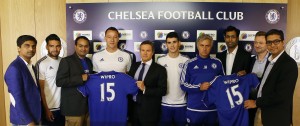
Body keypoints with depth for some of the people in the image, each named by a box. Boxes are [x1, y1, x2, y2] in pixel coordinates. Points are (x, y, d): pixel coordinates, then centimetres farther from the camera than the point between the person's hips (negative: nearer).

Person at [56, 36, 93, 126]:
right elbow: (59, 81, -16)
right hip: (73, 106, -6)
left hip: (88, 105, 6)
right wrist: (80, 78, -20)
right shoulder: (66, 61, -7)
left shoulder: (89, 61, 13)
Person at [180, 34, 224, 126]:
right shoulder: (190, 64, -2)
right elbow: (183, 85, -3)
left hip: (212, 108, 2)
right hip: (194, 108, -2)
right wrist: (199, 87, -15)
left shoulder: (217, 63, 4)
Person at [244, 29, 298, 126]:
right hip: (261, 111, 7)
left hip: (276, 117, -7)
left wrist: (256, 102, -15)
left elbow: (281, 95, -24)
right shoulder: (270, 60, 7)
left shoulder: (289, 64, -18)